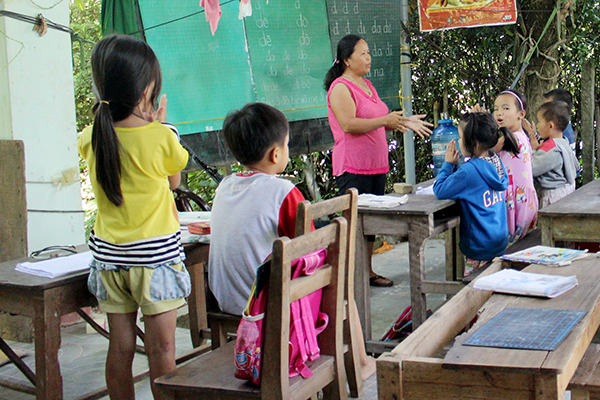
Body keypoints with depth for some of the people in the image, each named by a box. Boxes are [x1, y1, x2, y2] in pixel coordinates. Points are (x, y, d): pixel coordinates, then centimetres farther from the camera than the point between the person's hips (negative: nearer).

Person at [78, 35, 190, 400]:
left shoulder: (92, 138, -3)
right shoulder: (162, 138, -14)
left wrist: (145, 124, 13)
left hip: (109, 255, 4)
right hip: (156, 253, -4)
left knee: (120, 346, 11)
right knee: (161, 349, 4)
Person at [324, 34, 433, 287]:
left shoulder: (366, 85, 19)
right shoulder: (340, 87, -10)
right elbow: (349, 124, -22)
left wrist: (405, 122, 12)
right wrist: (385, 120, -23)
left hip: (376, 165, 9)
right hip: (353, 167, -9)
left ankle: (367, 270, 21)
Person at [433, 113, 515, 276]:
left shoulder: (469, 170, -22)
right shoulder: (496, 161, 4)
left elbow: (439, 191, -17)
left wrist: (448, 164, -6)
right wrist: (455, 165, 6)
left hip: (481, 247, -9)